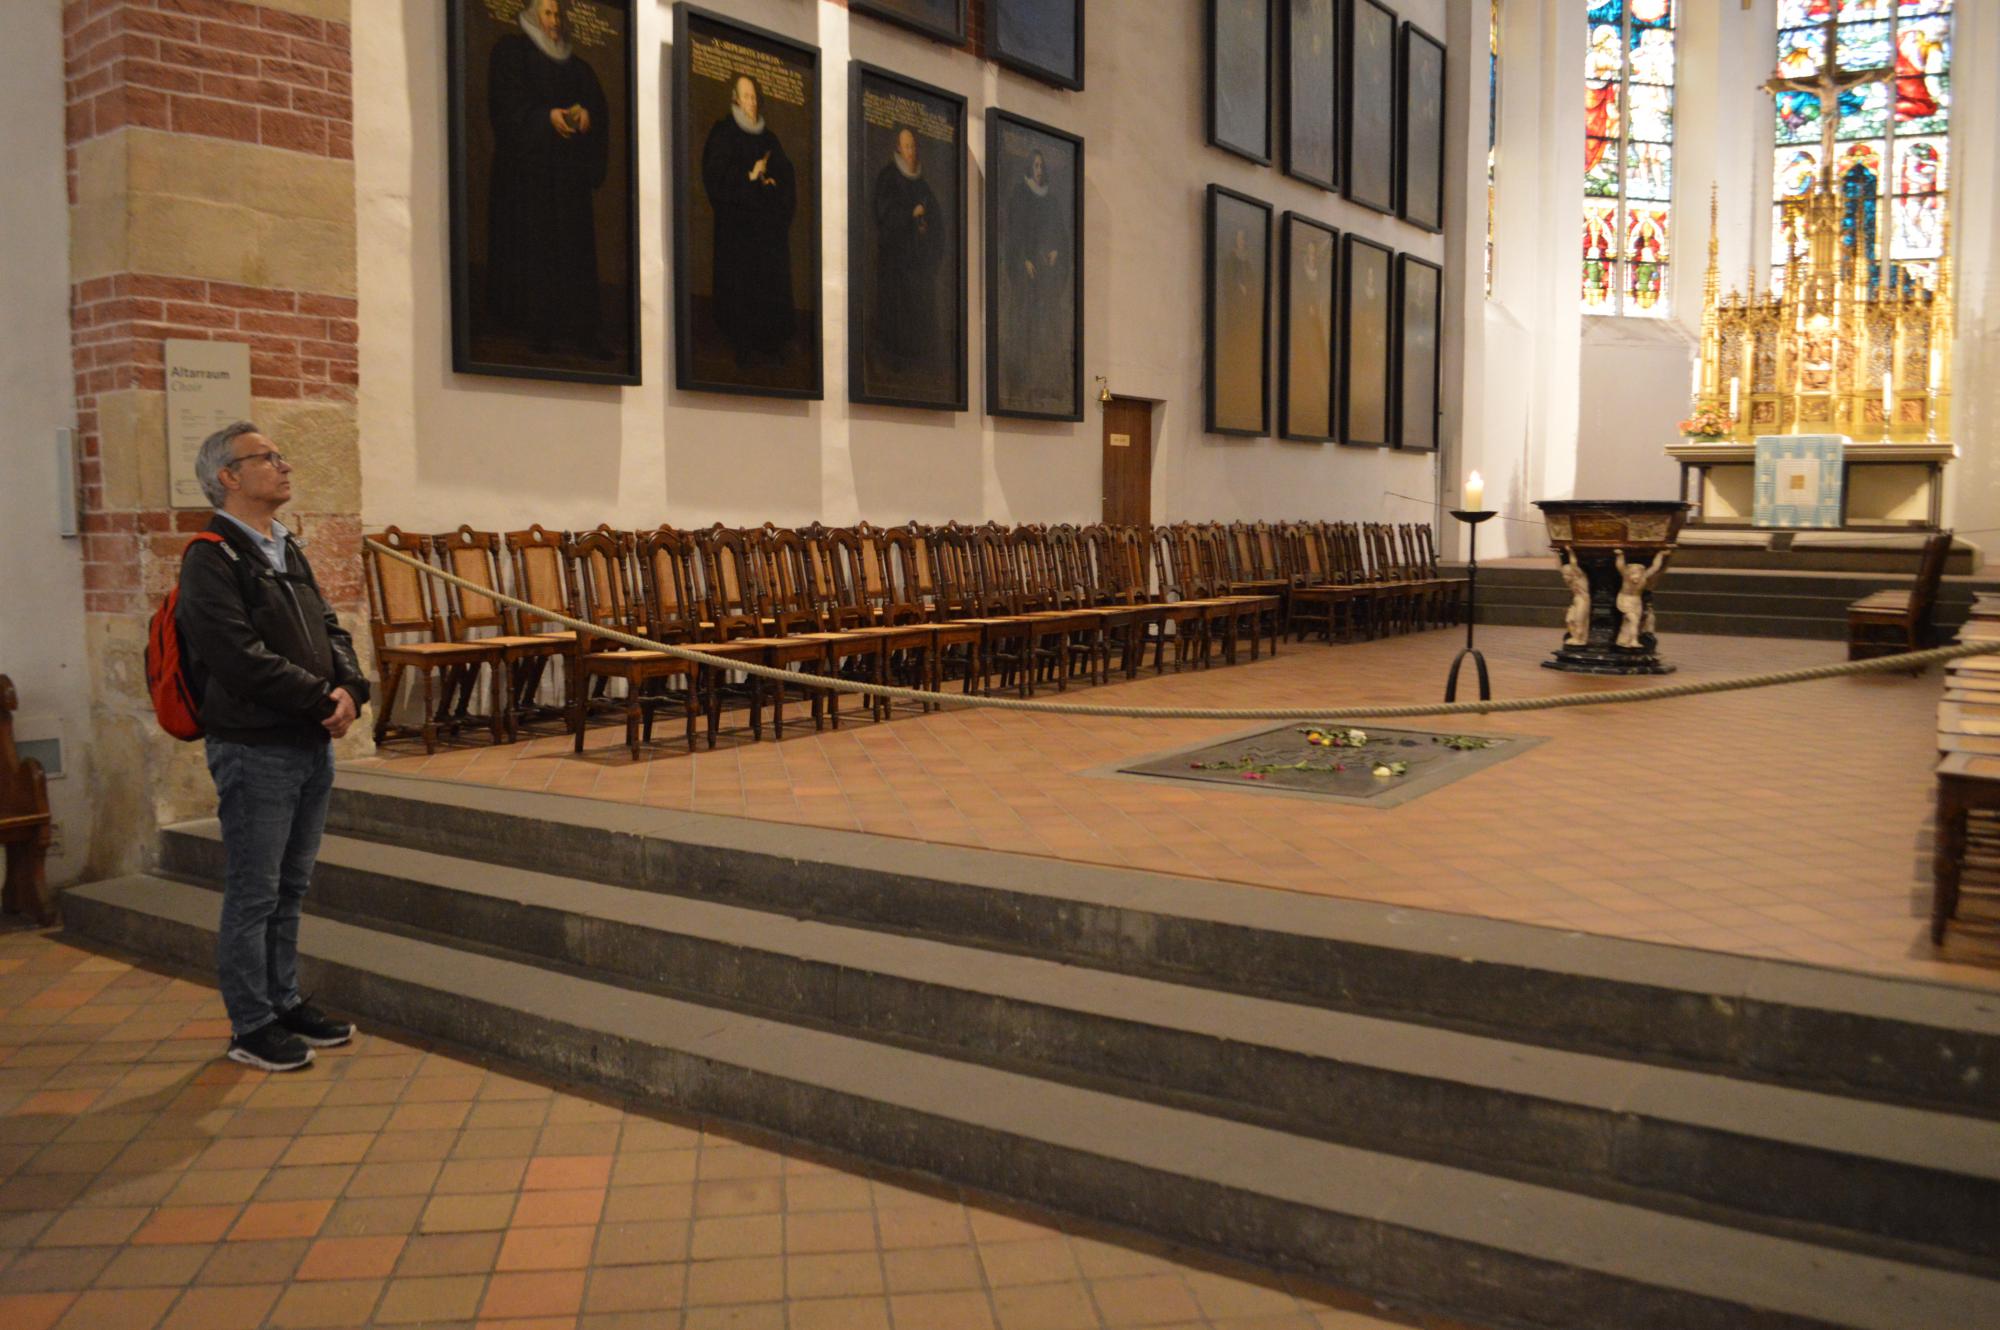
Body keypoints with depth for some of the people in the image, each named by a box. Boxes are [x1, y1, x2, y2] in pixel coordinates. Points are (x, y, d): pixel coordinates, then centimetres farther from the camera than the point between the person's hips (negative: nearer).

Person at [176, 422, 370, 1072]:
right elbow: (241, 658, -21)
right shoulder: (211, 560, -12)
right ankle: (251, 1026, 13)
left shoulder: (288, 551, 15)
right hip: (255, 750, -8)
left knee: (290, 890, 17)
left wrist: (348, 688, -7)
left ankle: (285, 1003, 28)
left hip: (312, 745, 8)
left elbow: (329, 629, 12)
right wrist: (322, 699, -16)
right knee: (253, 896, 2)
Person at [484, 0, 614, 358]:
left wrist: (586, 113, -12)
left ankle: (582, 332, -8)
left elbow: (597, 102, 11)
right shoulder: (510, 50, 8)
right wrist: (547, 116, -20)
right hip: (527, 165, -5)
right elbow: (507, 102, -6)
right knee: (532, 244, -11)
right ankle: (537, 329, -13)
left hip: (568, 168, 5)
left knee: (575, 246, -4)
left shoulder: (575, 63, 23)